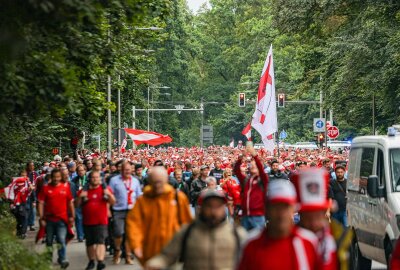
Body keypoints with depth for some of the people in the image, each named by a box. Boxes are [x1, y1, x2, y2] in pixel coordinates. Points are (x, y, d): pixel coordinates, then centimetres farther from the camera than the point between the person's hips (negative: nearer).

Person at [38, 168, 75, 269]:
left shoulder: (65, 187, 2)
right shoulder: (45, 188, -1)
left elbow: (70, 203, 8)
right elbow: (41, 204, -1)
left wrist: (72, 216, 5)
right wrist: (41, 218, -6)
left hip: (62, 219, -1)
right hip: (49, 219, 1)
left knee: (61, 240, -11)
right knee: (49, 241, 12)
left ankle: (62, 260, -7)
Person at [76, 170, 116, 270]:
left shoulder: (104, 189, 3)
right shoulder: (84, 190, 8)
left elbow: (112, 202, -2)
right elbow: (77, 205, 4)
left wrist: (109, 195, -21)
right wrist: (80, 197, -14)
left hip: (101, 221, -3)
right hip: (88, 221, 3)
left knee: (100, 241, -16)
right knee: (90, 243, 12)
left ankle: (100, 261, -25)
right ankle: (91, 261, 26)